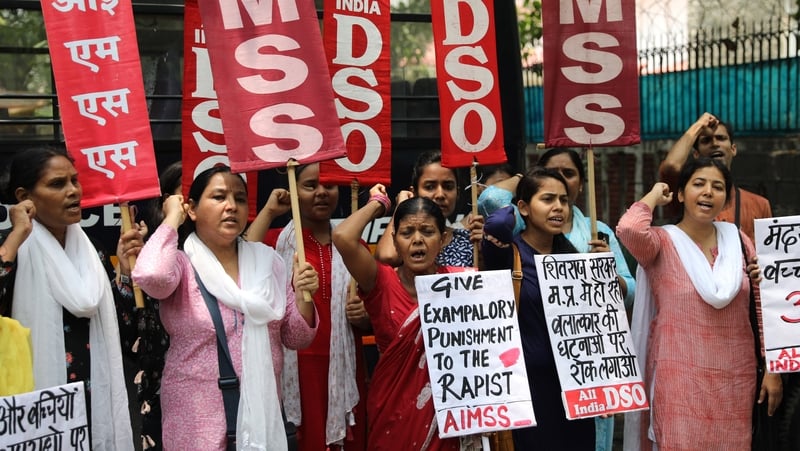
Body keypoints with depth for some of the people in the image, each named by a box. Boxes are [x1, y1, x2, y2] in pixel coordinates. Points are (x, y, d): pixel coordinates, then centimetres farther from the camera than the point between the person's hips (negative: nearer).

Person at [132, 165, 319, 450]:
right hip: (199, 417, -4)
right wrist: (172, 219, -15)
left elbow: (296, 339, 9)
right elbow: (150, 275, -32)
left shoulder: (268, 261, 6)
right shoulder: (182, 265, -7)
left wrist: (303, 297, -11)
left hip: (262, 409, 4)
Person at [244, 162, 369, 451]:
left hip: (343, 372, 3)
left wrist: (362, 317, -3)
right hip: (293, 371, -3)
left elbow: (373, 323, 20)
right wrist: (268, 211, -11)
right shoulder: (276, 241, 3)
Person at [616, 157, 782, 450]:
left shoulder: (739, 242, 7)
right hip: (682, 377, -4)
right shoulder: (663, 243, -4)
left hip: (736, 376, 4)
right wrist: (654, 197, -8)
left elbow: (762, 307, 10)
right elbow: (629, 230, -27)